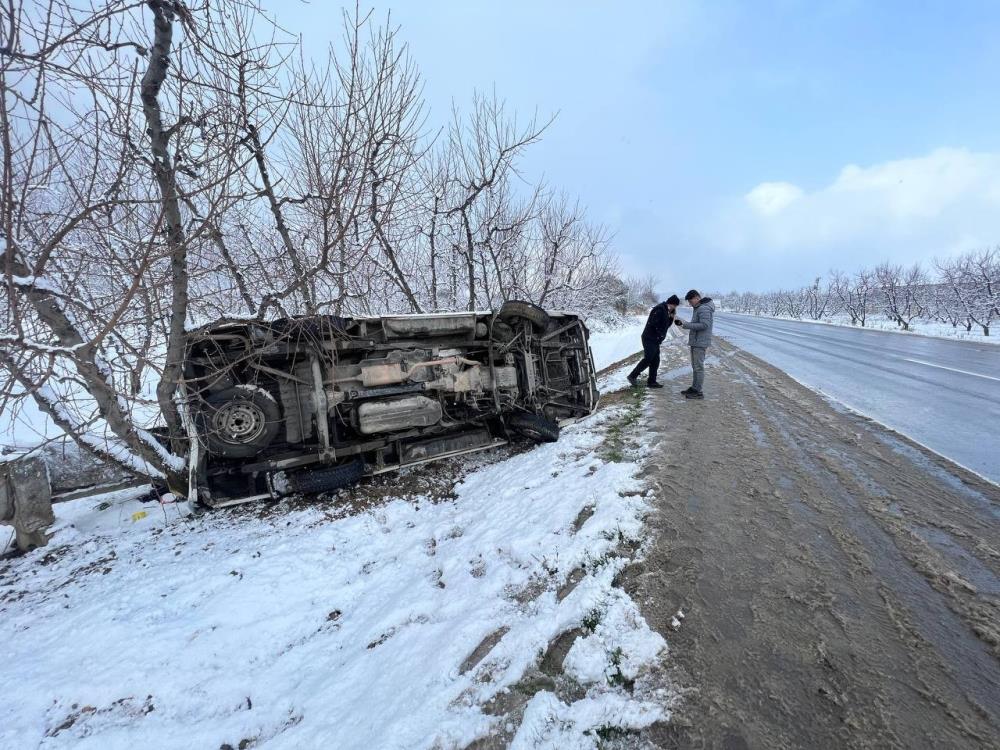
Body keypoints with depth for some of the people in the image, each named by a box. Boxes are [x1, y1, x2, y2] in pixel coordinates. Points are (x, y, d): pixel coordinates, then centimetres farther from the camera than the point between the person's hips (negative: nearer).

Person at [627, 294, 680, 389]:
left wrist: (671, 317, 7)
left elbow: (666, 325, 21)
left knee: (655, 361, 9)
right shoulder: (660, 309, -15)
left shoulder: (666, 311, 17)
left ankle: (652, 381, 14)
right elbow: (652, 323, -24)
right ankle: (632, 376, -3)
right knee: (648, 359, -11)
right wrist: (659, 333, -14)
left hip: (655, 340, 10)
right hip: (649, 339, -10)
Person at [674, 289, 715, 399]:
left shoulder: (704, 309, -16)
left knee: (699, 367, -5)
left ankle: (698, 392, -1)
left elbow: (704, 325, -25)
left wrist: (686, 325, -24)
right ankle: (694, 388, 23)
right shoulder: (697, 308, 15)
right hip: (695, 342, 10)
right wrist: (682, 323, 5)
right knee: (695, 366, 14)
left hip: (700, 343, -10)